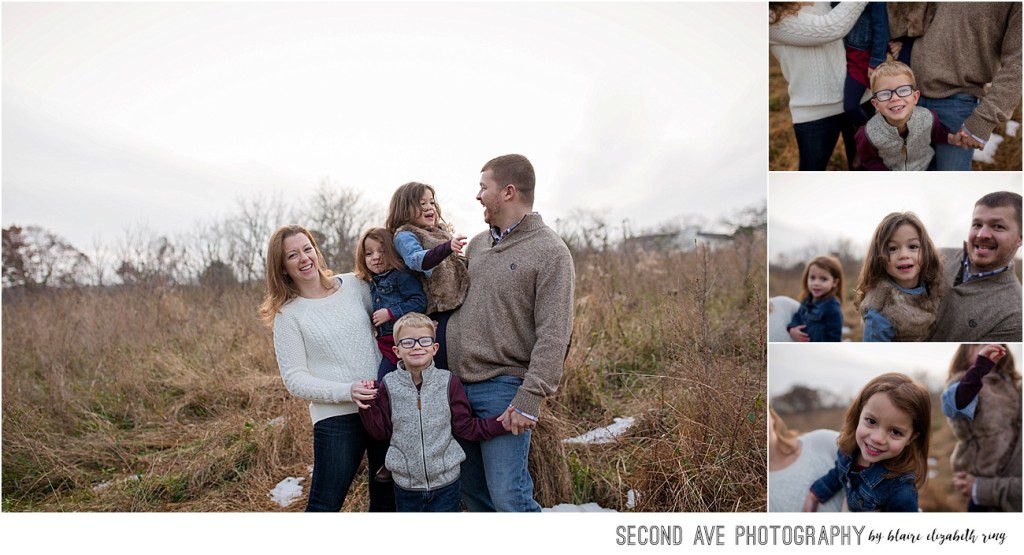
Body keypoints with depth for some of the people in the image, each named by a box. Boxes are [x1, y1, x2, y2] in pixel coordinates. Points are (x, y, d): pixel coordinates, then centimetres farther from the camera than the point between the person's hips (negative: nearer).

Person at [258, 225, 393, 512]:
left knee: (387, 500, 14)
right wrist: (346, 391, -19)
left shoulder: (354, 284, 5)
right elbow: (294, 379, -6)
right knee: (325, 505, -1)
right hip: (336, 416, -3)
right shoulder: (288, 315, -3)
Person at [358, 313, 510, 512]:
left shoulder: (448, 382, -6)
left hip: (446, 482, -1)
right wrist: (367, 403, -12)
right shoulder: (389, 385, -3)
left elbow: (466, 426, -3)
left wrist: (502, 424, -14)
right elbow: (381, 431, 2)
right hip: (406, 485, 1)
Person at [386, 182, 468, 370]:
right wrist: (447, 247, -40)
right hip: (439, 311, -8)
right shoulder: (405, 236, -3)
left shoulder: (441, 231, 21)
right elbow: (417, 259, -26)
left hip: (459, 303, 8)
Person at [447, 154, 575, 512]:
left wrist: (530, 398, -22)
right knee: (471, 491, 14)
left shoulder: (550, 251, -10)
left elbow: (553, 335, -16)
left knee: (507, 496, -8)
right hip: (458, 385, 7)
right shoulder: (478, 243, 14)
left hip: (503, 388, -7)